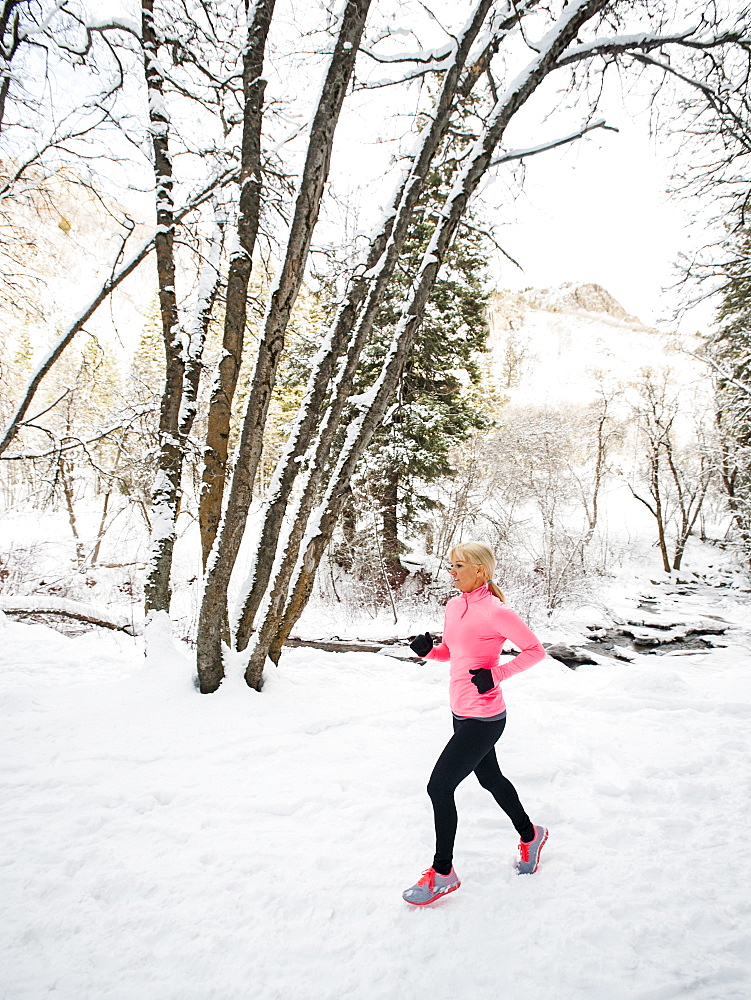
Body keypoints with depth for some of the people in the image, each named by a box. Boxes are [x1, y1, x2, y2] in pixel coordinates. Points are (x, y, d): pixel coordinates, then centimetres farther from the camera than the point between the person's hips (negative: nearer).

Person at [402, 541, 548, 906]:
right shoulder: (454, 606, 3)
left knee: (439, 786, -4)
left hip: (483, 719, -9)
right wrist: (428, 650, -4)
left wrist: (496, 674, -22)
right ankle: (529, 834, 50)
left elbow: (536, 650, -13)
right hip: (461, 712, 9)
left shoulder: (495, 612, -21)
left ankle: (442, 873, 16)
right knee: (489, 778, 25)